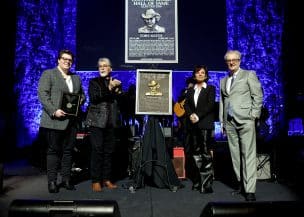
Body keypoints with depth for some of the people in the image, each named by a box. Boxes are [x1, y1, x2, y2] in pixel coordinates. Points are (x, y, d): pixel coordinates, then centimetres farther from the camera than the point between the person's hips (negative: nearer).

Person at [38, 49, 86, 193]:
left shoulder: (76, 78, 19)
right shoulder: (48, 74, 2)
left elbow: (82, 95, 24)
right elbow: (42, 94, -8)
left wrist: (81, 100, 0)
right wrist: (54, 111, -18)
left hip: (71, 121, 5)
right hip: (54, 120, -5)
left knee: (68, 150, 9)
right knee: (53, 150, 2)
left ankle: (66, 179, 19)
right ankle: (52, 181, 11)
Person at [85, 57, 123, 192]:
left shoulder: (116, 83, 14)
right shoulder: (93, 82, 6)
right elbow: (93, 98, -11)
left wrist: (116, 90, -9)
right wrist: (109, 88, -16)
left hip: (111, 121, 3)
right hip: (97, 120, -3)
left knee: (109, 151, 6)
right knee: (97, 150, -5)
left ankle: (107, 179, 15)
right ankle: (95, 181, 3)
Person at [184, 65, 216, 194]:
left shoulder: (210, 89, 7)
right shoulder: (190, 90, 19)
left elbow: (210, 105, -5)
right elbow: (186, 105, 9)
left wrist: (198, 116, -14)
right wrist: (190, 115, -10)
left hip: (205, 124, -4)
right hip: (193, 125, 4)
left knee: (205, 153, -7)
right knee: (195, 153, 5)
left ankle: (207, 184, -5)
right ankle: (198, 182, 13)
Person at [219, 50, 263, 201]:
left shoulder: (249, 75, 6)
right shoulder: (223, 81, 19)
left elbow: (258, 96, 1)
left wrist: (253, 115, -7)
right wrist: (222, 121, 13)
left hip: (245, 120, -5)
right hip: (229, 122, 5)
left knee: (248, 154, -7)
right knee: (235, 154, 6)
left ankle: (250, 190, -4)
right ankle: (241, 183, 17)